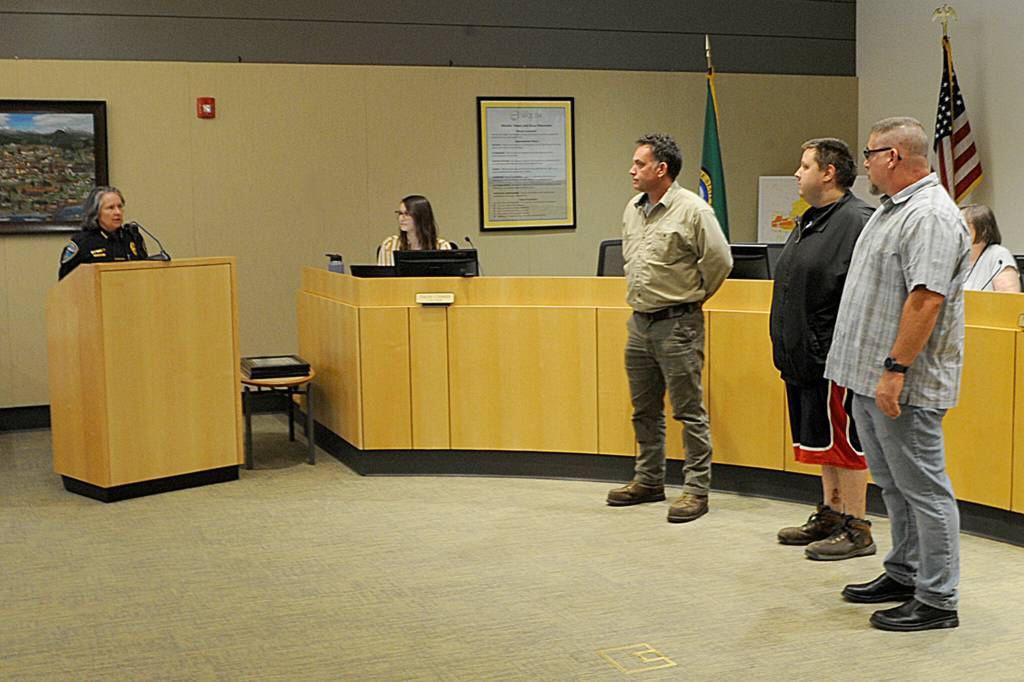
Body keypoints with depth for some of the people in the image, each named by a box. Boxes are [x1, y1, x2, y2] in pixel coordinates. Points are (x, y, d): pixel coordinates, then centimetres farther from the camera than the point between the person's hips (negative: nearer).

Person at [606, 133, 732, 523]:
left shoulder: (692, 210, -13)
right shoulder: (632, 210, 10)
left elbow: (719, 261, -13)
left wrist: (693, 297, -1)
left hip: (677, 323, -8)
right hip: (639, 322, 8)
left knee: (689, 411, -2)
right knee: (644, 409, 16)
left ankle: (696, 489, 6)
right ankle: (648, 481, 28)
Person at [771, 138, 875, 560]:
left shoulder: (857, 221, -15)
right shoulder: (809, 222, 17)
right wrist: (786, 346, 21)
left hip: (834, 357, -10)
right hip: (804, 355, 10)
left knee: (842, 440, -2)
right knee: (821, 439, 17)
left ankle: (856, 529, 9)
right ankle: (830, 514, 29)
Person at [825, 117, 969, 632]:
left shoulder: (931, 216, -17)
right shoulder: (892, 208, 16)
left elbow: (926, 299, -25)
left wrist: (895, 369, -27)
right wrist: (854, 364, 21)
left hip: (904, 383, -10)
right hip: (871, 377, 10)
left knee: (923, 489, -2)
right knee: (893, 484, 18)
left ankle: (937, 600, 7)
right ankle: (904, 575, 31)